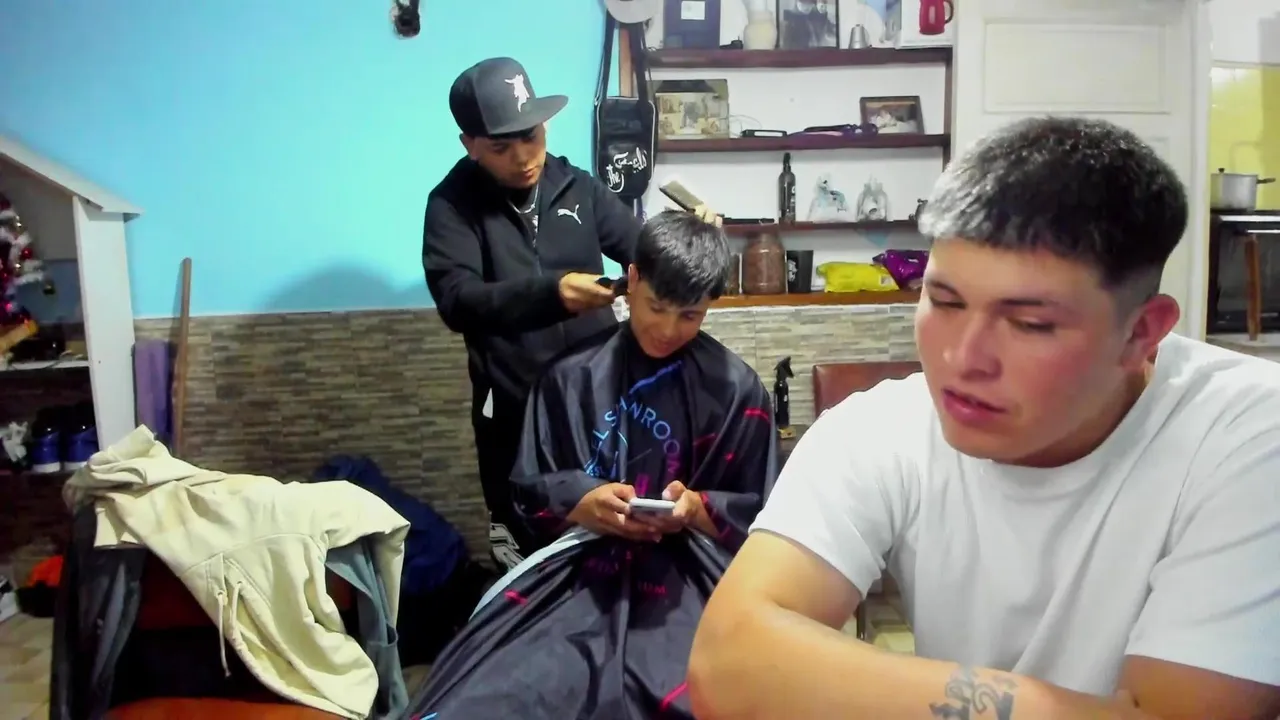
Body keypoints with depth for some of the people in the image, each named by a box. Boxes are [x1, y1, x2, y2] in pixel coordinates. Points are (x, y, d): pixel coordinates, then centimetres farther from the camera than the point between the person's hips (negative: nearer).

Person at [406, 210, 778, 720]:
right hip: (579, 565, 1)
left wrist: (699, 509, -12)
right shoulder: (571, 376, 10)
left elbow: (760, 512, 9)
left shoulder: (737, 390, 7)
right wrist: (583, 505, -10)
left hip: (688, 574, 0)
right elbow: (530, 492, 12)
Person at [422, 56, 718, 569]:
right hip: (514, 410, -2)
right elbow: (457, 301, -19)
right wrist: (550, 291, -34)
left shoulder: (577, 186, 6)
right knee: (527, 544, 12)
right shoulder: (452, 205, -4)